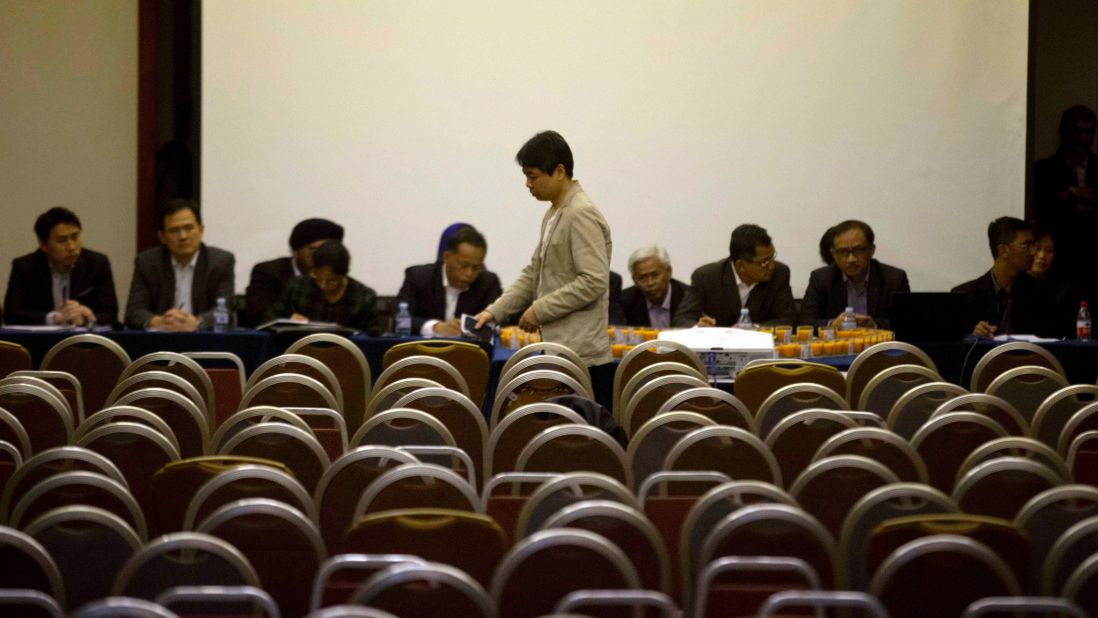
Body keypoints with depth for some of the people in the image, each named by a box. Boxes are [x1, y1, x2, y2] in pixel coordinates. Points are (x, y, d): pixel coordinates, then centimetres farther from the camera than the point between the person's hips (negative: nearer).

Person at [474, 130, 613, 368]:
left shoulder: (581, 215, -13)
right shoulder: (553, 215, 16)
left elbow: (594, 282, -20)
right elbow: (533, 273, 21)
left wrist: (540, 310, -15)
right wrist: (494, 312, 11)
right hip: (558, 349, 9)